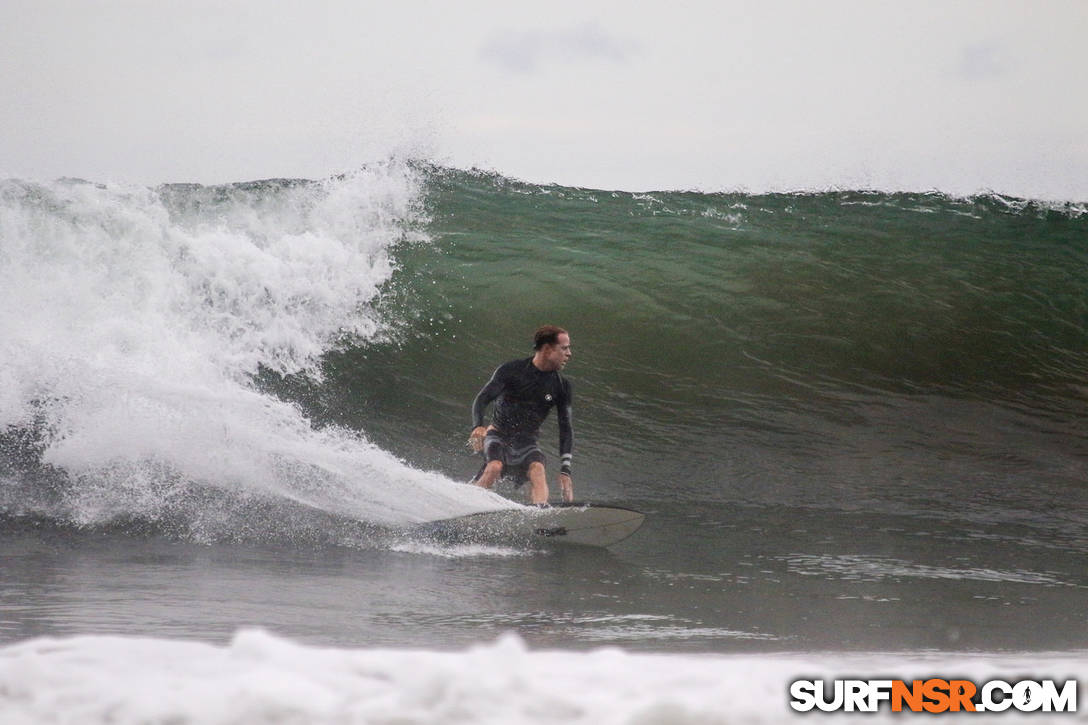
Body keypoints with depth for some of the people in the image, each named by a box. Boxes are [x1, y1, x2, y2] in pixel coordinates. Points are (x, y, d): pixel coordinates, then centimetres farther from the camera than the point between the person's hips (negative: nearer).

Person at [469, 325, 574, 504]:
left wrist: (565, 470, -9)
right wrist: (478, 427, -34)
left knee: (537, 469, -29)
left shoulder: (561, 386, 0)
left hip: (527, 443, 2)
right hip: (498, 436, -2)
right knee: (494, 467, -31)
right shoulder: (512, 370, -9)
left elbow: (566, 429, 0)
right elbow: (482, 400, -12)